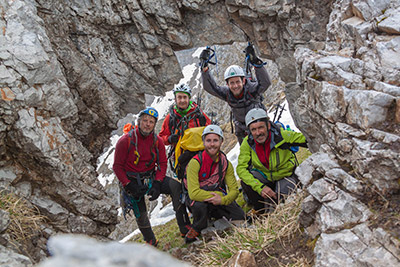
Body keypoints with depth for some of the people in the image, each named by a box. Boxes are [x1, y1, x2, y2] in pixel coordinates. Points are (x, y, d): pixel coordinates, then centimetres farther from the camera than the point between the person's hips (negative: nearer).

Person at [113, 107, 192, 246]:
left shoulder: (157, 141, -5)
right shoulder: (125, 141, -15)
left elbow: (162, 163, 0)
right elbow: (117, 167, -10)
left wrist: (157, 184, -15)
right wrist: (129, 186, -19)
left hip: (152, 177, 2)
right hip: (132, 181, -2)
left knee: (176, 186, -23)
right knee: (141, 215, 1)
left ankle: (184, 227, -21)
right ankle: (150, 240, 30)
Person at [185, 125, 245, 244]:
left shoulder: (226, 163, -5)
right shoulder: (195, 162, -20)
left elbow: (234, 190, -6)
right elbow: (193, 193, -27)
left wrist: (222, 199, -27)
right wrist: (215, 196, -26)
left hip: (220, 201, 5)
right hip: (200, 199, -4)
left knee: (240, 217, -14)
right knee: (199, 206, -38)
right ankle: (197, 229, -4)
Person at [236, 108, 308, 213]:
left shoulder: (282, 135, -26)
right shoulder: (247, 143, -20)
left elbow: (306, 139, -19)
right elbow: (241, 168, -25)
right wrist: (260, 187, -38)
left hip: (286, 175, -2)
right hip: (264, 176, 2)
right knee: (245, 182, -26)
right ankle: (262, 213, -2)